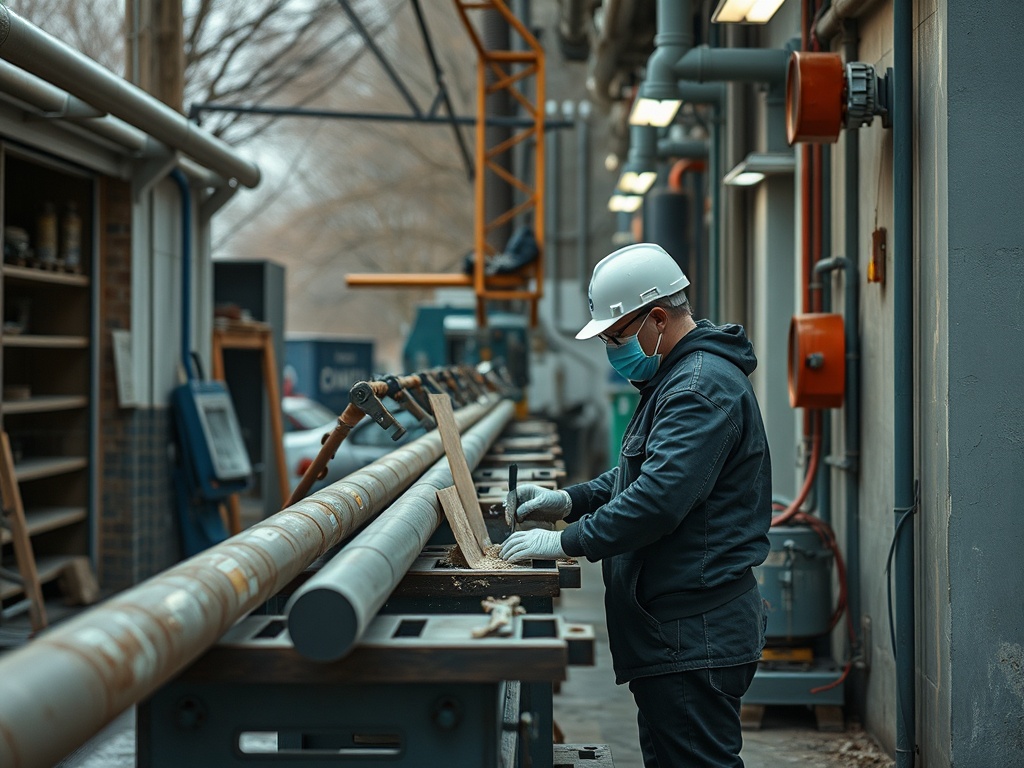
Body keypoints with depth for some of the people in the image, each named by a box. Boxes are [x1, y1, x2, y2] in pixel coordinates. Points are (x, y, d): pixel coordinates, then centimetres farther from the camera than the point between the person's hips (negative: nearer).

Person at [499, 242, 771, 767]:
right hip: (670, 626, 11)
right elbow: (641, 472, 27)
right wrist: (569, 501, 11)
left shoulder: (703, 388, -18)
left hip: (696, 634, -11)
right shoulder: (673, 379, 18)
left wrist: (569, 542, -20)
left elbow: (660, 497, -27)